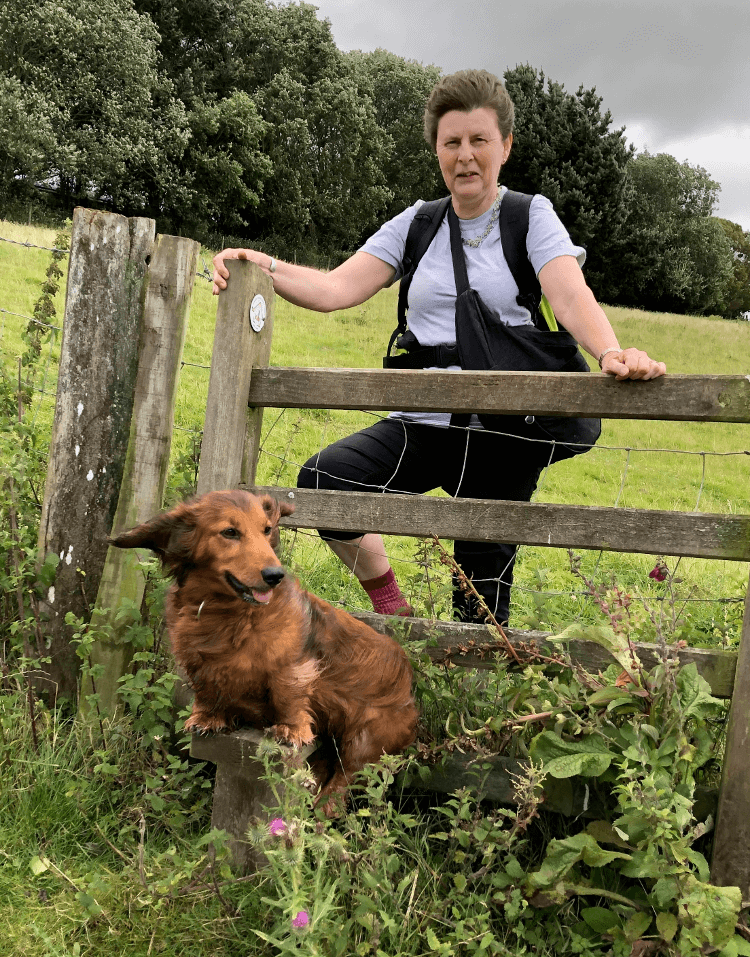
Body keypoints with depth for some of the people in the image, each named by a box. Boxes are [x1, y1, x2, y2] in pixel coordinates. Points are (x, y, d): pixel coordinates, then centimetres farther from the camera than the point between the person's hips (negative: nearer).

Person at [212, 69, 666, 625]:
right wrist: (260, 266, -14)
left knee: (480, 607, 0)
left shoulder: (531, 217, 3)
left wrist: (611, 353, -34)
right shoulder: (416, 224, 11)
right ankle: (391, 607, 0)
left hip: (504, 433, -3)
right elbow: (335, 290, 3)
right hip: (423, 424, 3)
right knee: (321, 479, -22)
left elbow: (573, 299, -13)